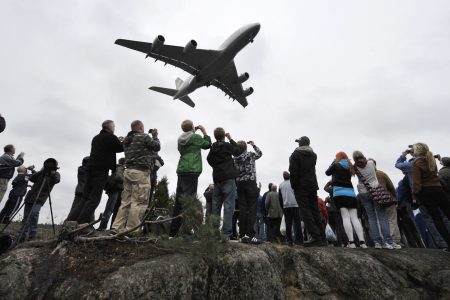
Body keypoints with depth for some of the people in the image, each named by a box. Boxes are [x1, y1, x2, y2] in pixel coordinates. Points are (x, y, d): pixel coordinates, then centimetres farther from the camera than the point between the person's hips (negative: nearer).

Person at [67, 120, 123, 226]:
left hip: (90, 168, 8)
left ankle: (71, 220, 5)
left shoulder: (96, 138, 20)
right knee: (94, 198, -6)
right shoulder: (111, 137, -3)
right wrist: (123, 141, 24)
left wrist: (118, 141, 28)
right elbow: (121, 148, 5)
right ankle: (82, 223, -9)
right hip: (101, 170, -8)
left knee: (85, 197, 11)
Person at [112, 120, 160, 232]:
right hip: (141, 172, -8)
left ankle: (117, 227, 11)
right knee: (140, 202, -5)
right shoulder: (144, 137, -7)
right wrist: (155, 136, 18)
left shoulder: (126, 139, 18)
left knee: (126, 201, 11)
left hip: (128, 171, 9)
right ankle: (131, 229, -5)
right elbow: (157, 147, 2)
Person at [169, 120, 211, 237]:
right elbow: (208, 144, 9)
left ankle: (173, 231, 16)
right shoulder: (195, 137, -2)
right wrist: (204, 132, 21)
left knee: (179, 201, 10)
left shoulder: (180, 139, 15)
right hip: (191, 171, -7)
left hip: (181, 171, 7)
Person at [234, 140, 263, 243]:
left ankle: (243, 235, 5)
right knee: (252, 209, -5)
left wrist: (237, 185, 15)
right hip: (251, 183, -4)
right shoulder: (250, 154, 0)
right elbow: (259, 153, 19)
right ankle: (250, 234, -11)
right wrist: (253, 145, 30)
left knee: (242, 209, 4)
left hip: (240, 184, 4)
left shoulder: (235, 159, 9)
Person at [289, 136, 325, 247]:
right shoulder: (313, 155, 16)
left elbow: (293, 171, -12)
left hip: (301, 186, -6)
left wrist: (293, 185, -7)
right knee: (315, 210, 9)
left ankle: (315, 237, -13)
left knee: (305, 210, -7)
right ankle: (322, 238, 8)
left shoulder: (295, 154, -5)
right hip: (313, 185, 7)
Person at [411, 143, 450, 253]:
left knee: (437, 218, 1)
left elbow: (416, 181, -14)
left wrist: (414, 196, -9)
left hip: (426, 191, -5)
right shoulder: (431, 160, 9)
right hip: (438, 189, 5)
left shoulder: (416, 163, -9)